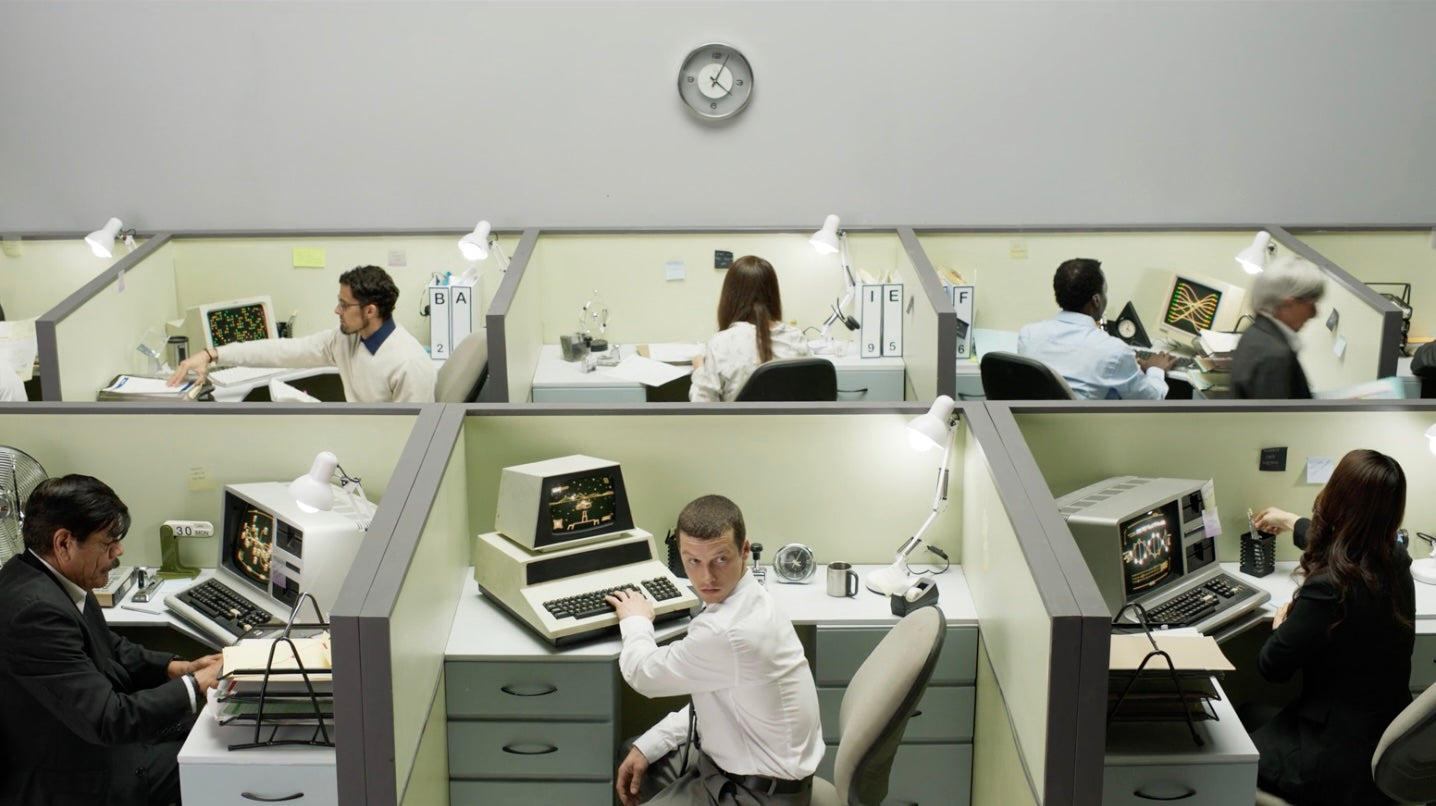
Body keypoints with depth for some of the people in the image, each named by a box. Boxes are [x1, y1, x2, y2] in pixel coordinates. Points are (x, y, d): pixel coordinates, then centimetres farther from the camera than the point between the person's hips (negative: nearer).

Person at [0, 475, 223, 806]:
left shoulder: (53, 579, -2)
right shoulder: (36, 609, -31)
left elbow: (108, 648, 14)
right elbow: (108, 720, -30)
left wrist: (178, 668, 0)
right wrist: (195, 686, -20)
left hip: (88, 742, 9)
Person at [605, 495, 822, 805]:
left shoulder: (726, 633, -32)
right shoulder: (747, 601, -3)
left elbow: (645, 674, -13)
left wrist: (636, 621, 6)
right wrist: (646, 748, 3)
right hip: (740, 758, 9)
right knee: (632, 756, 20)